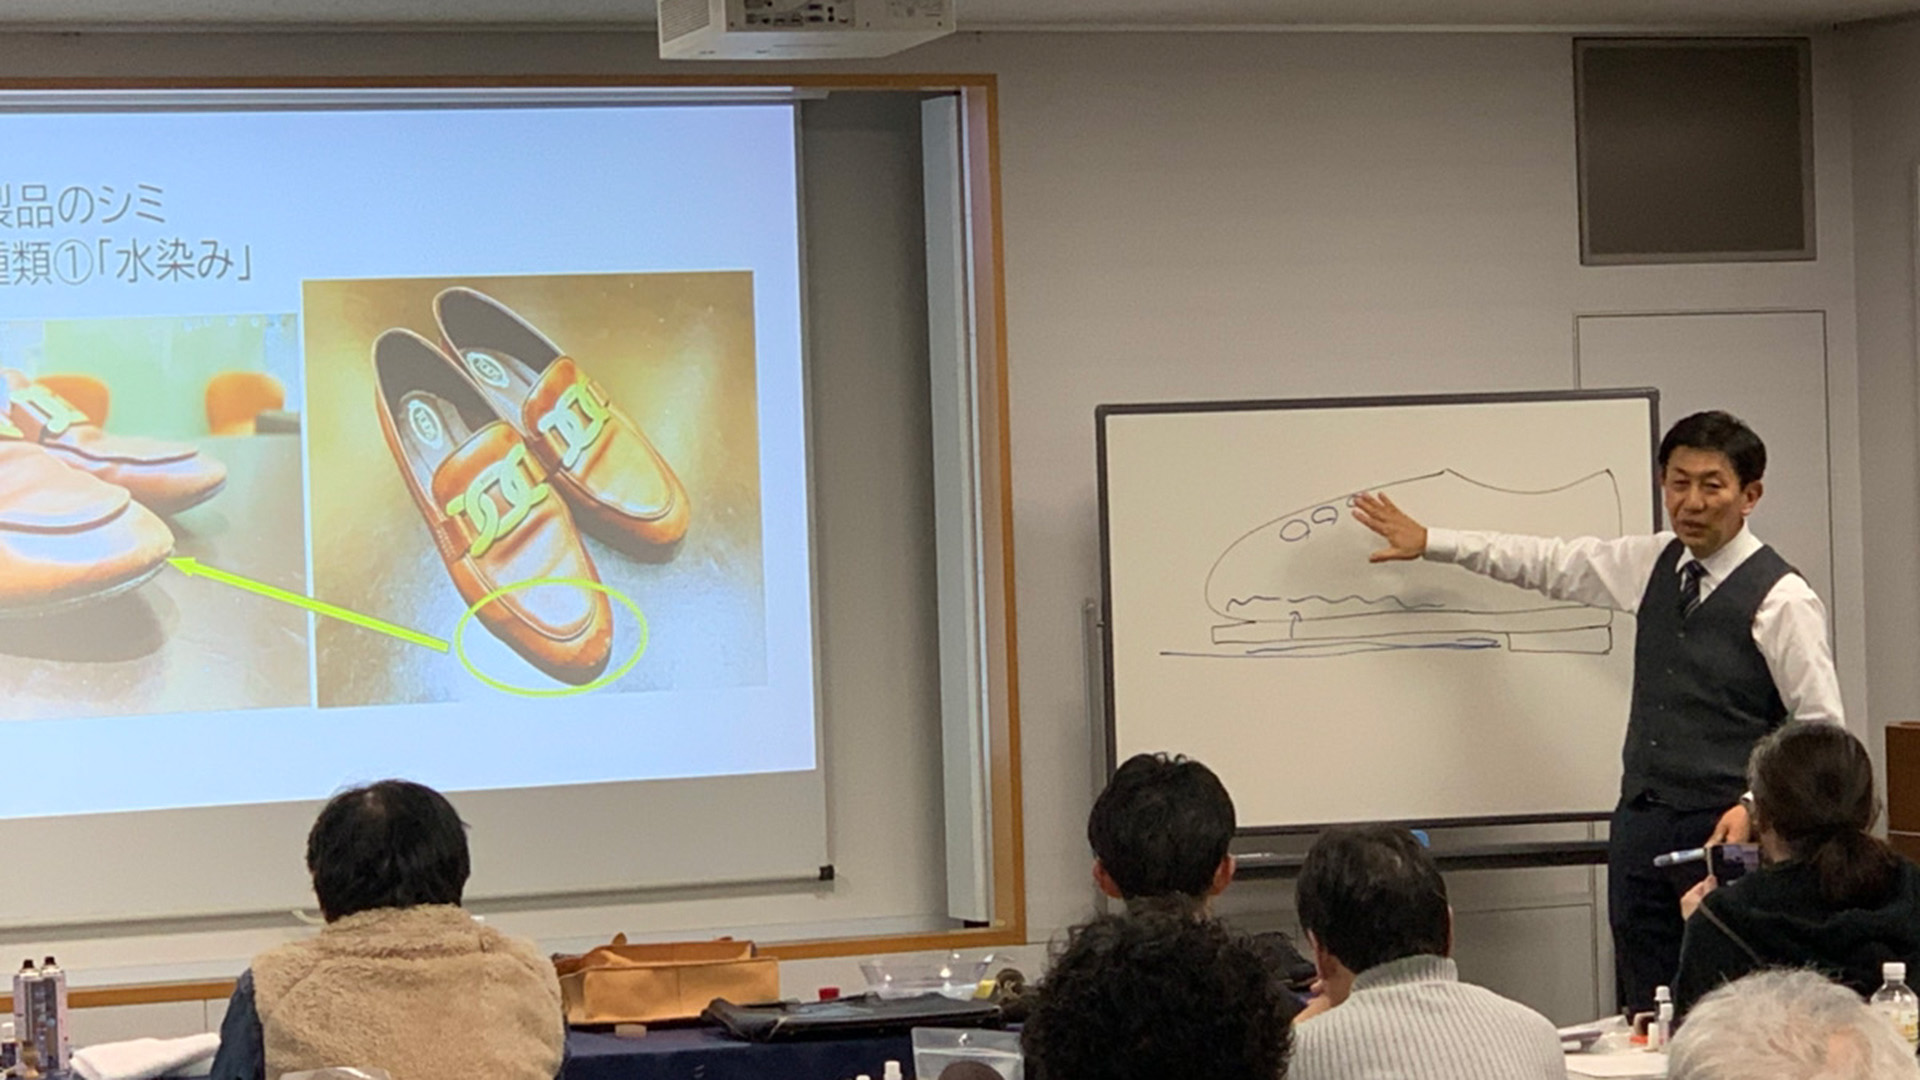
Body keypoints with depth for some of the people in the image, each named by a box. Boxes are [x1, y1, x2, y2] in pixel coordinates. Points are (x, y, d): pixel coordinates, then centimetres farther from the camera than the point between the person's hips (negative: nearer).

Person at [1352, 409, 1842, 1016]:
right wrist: (1428, 544, 25)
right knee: (1643, 1013, 6)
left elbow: (1822, 730, -8)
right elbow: (1553, 566, 22)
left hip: (1725, 829, -6)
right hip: (1641, 823, 6)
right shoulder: (1653, 565, 10)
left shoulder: (1781, 598, -9)